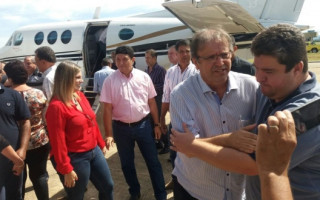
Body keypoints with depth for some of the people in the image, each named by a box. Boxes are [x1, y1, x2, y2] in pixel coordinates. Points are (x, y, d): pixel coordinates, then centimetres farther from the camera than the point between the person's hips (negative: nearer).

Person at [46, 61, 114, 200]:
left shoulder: (80, 96, 2)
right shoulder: (56, 106, -21)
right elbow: (58, 141, -19)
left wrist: (101, 144, 17)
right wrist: (66, 169, -17)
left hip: (94, 151, 8)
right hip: (75, 158, -7)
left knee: (107, 187, 20)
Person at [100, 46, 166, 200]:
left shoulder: (144, 77, -4)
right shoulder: (110, 81, -7)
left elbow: (152, 102, 3)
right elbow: (107, 109, -6)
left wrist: (157, 124, 5)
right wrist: (108, 134, -8)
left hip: (143, 125, 0)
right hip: (121, 128, 0)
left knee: (153, 161, 8)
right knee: (127, 164, 16)